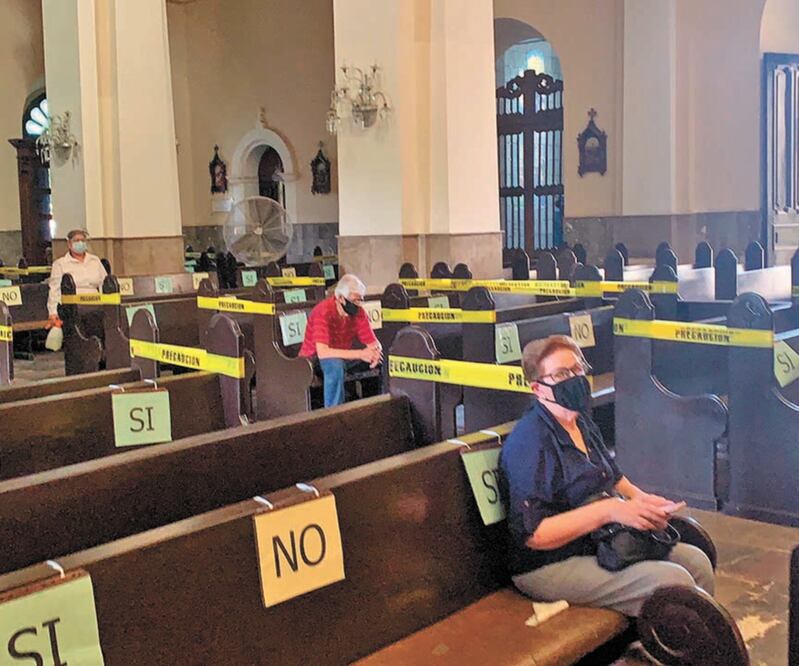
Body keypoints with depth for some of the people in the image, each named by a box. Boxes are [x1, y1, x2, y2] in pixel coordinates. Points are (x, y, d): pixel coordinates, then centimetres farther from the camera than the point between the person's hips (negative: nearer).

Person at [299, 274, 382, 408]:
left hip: (342, 357, 6)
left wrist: (374, 352, -32)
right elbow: (322, 352, -37)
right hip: (313, 360, -6)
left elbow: (374, 343, -5)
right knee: (335, 364, -39)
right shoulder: (323, 311, -27)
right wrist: (360, 354, -40)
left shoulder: (358, 312, -9)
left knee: (385, 359, -8)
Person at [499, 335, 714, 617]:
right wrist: (608, 511, -28)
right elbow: (533, 534, -25)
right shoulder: (530, 441, -21)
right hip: (551, 566, -9)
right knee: (671, 581, -22)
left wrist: (640, 499, 2)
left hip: (602, 542, 10)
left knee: (697, 562, 2)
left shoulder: (581, 422, 10)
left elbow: (612, 475, 26)